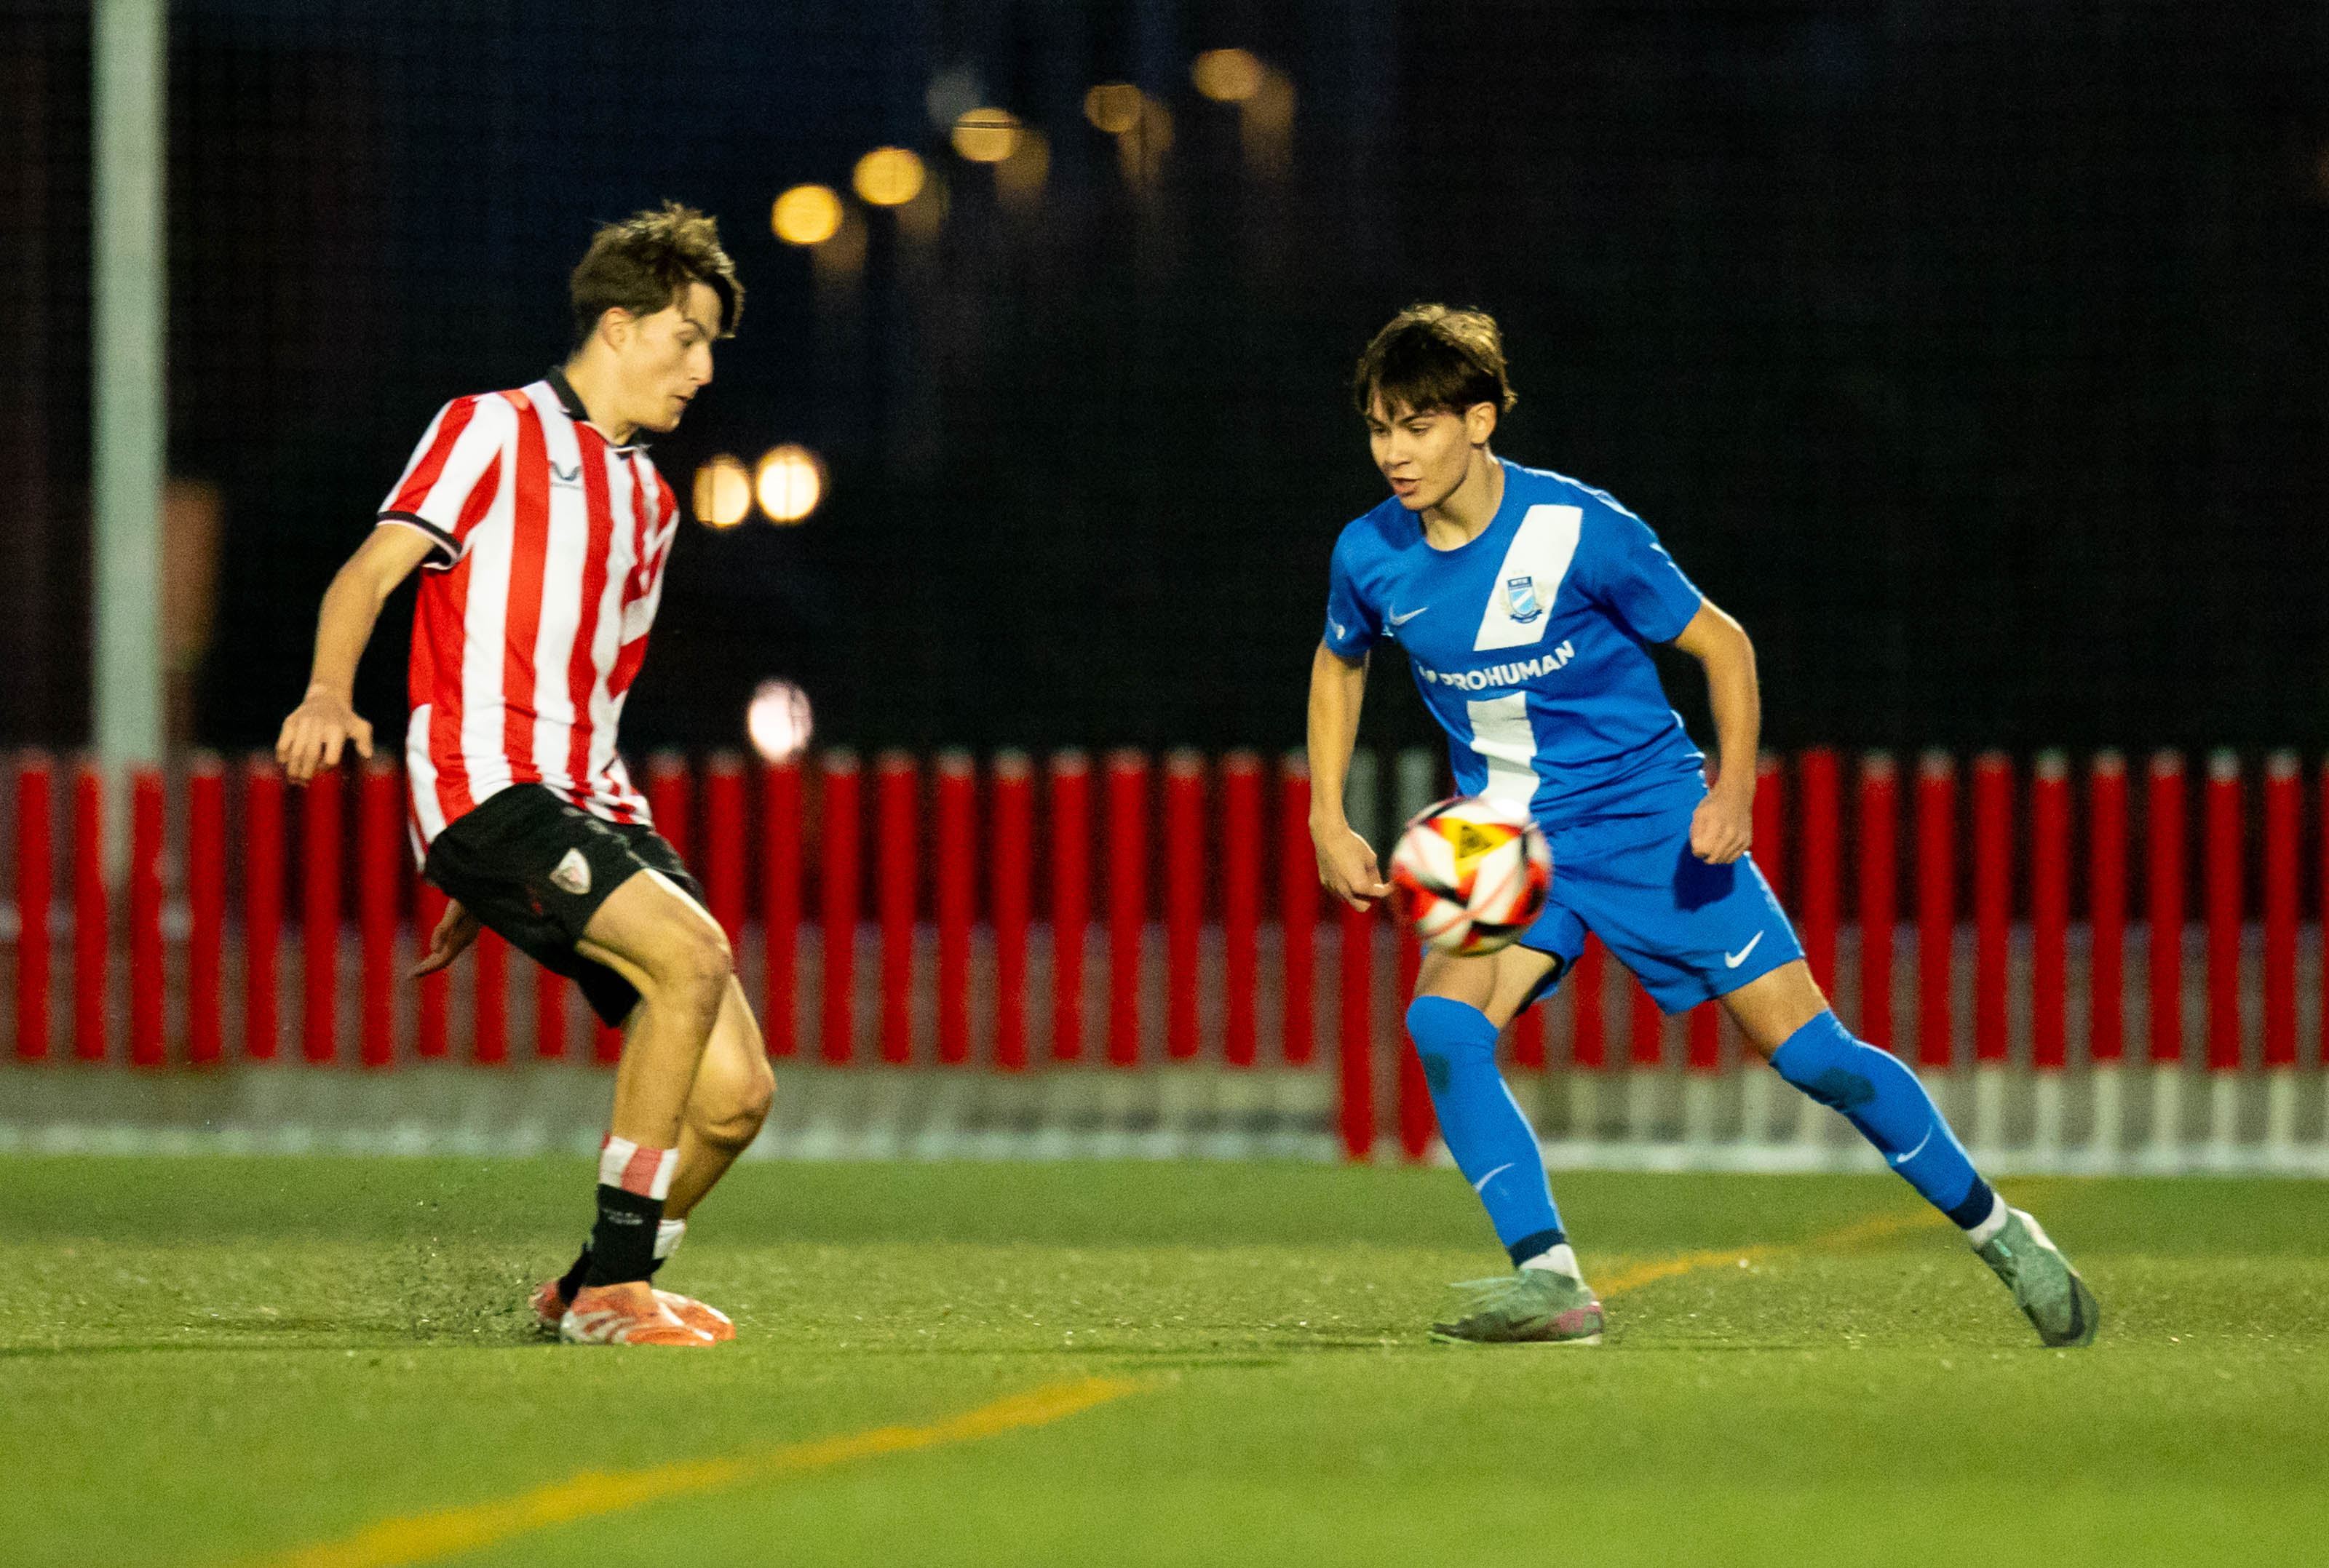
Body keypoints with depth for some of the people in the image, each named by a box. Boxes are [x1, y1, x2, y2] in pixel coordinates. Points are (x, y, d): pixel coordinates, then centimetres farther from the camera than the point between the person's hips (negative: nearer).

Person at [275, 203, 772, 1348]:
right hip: (483, 782, -8)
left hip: (589, 808, 8)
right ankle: (615, 1285, -23)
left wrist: (496, 882, 32)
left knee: (735, 1093, -5)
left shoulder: (649, 499, 25)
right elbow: (371, 571, -8)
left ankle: (594, 1292, 17)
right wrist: (329, 694, -30)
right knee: (693, 953, -29)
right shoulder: (493, 430, 3)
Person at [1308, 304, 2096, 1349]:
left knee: (1804, 1044, -6)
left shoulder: (1578, 529, -19)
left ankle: (1998, 1233, 11)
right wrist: (1328, 820, 5)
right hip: (1507, 836, 3)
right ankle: (1550, 1282, -22)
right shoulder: (1371, 557, -7)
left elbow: (1721, 644, -7)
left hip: (1649, 817, -3)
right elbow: (1340, 664, 16)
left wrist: (1734, 790, -20)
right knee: (1442, 1020, -24)